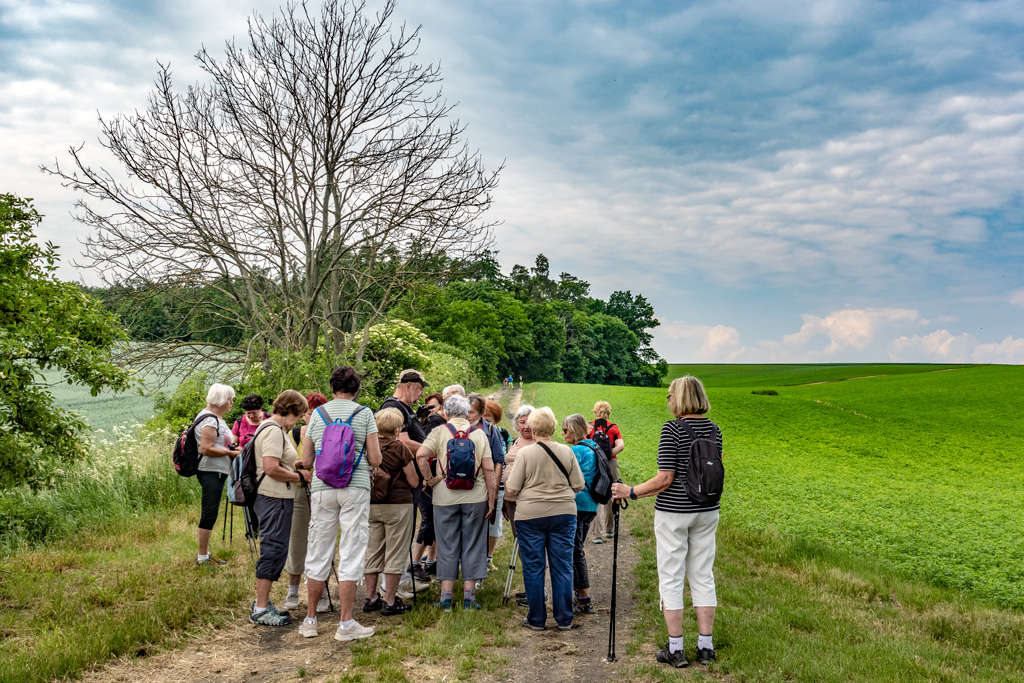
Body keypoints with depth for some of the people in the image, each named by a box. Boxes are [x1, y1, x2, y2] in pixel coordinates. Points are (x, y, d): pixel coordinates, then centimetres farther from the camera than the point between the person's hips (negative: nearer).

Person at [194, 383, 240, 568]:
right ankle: (202, 558, 1)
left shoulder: (216, 417, 16)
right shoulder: (210, 420, -16)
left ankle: (205, 554, 25)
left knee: (209, 514, 16)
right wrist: (231, 453, -17)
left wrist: (233, 448, 12)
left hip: (216, 472, 11)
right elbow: (206, 449, -23)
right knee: (209, 514, -6)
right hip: (211, 472, -11)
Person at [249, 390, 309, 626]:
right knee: (273, 550, -5)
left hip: (275, 499, 11)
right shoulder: (273, 430, -16)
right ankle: (261, 609, 1)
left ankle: (262, 603, 26)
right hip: (274, 500, -11)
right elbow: (271, 468, -24)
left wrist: (295, 464, 11)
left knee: (274, 551, 17)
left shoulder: (274, 428, 18)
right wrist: (299, 477, -14)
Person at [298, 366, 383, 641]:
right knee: (350, 556, 2)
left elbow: (306, 461, 9)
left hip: (322, 488, 3)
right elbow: (375, 460, -3)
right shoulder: (364, 413, 0)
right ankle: (345, 624, 6)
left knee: (318, 554, 11)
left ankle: (310, 620, 20)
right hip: (355, 487, -3)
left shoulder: (317, 413, 7)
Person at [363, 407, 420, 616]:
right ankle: (390, 602, 5)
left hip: (371, 505, 5)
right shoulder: (400, 448, -11)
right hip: (397, 505, -5)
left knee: (372, 552, 13)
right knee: (395, 555, 3)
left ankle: (371, 599, 20)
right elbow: (413, 481, -6)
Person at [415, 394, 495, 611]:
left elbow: (421, 455, -17)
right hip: (475, 496, 1)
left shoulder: (439, 432, -1)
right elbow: (488, 468, -2)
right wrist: (491, 499, 3)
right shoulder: (479, 434, 2)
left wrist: (430, 479, -5)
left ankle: (446, 596, 11)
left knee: (447, 546, 8)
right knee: (472, 545, 9)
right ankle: (469, 596, 11)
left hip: (445, 497, 0)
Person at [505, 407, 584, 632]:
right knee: (562, 567, 9)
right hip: (563, 513, 3)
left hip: (530, 515, -2)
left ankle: (536, 619, 15)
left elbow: (512, 489, -7)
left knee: (533, 568, 8)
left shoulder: (525, 453, -9)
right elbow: (578, 486, 5)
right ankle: (564, 619, 15)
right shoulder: (566, 451, 0)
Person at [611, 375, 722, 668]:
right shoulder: (714, 429, 4)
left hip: (673, 512, -6)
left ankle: (675, 650, 9)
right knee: (703, 577, 13)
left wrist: (631, 492, -10)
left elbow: (665, 479, -18)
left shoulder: (672, 429, -15)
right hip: (707, 512, 6)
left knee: (671, 579, 4)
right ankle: (705, 646, 18)